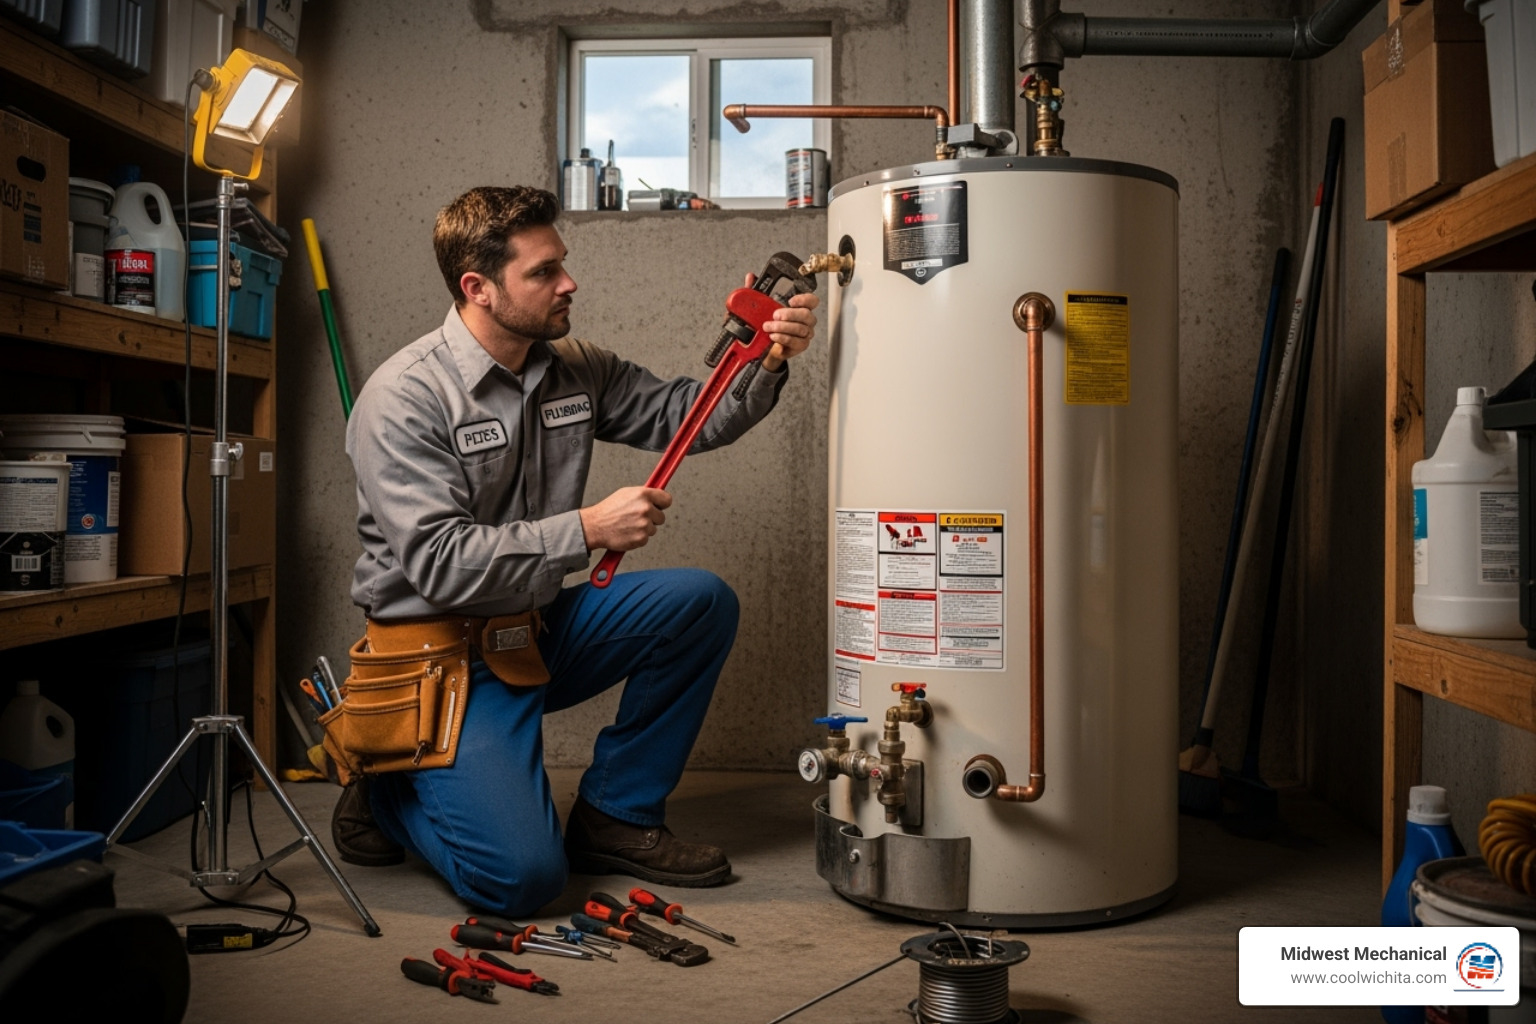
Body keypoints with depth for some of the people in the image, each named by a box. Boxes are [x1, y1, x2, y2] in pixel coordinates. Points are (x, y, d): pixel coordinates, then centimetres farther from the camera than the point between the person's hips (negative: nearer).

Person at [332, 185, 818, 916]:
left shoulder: (575, 370, 4)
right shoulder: (405, 397, -17)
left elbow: (685, 417, 5)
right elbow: (441, 563, -25)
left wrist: (766, 364, -14)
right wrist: (587, 530, -28)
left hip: (541, 631, 7)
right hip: (448, 656, -7)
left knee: (702, 602, -11)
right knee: (523, 876, -21)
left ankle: (615, 816, 3)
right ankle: (389, 798, 13)